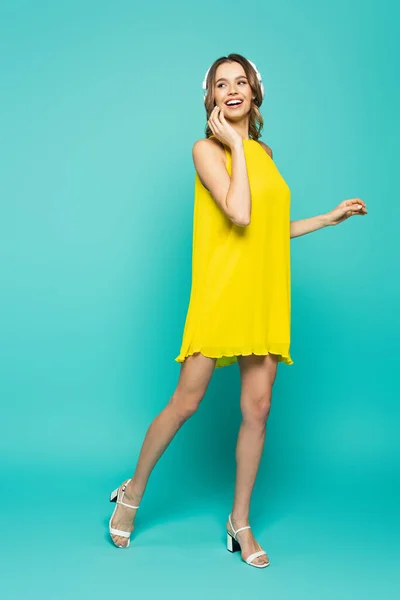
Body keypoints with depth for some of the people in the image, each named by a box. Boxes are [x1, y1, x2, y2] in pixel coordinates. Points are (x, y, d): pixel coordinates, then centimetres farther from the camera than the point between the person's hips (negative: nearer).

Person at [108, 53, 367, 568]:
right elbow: (239, 215, -18)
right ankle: (133, 492, 22)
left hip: (265, 296, 6)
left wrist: (329, 218, 22)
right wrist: (236, 145, -11)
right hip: (221, 290, -6)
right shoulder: (207, 148, -3)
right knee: (186, 402, -2)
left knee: (258, 409, 5)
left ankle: (240, 522, 21)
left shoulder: (264, 153, 17)